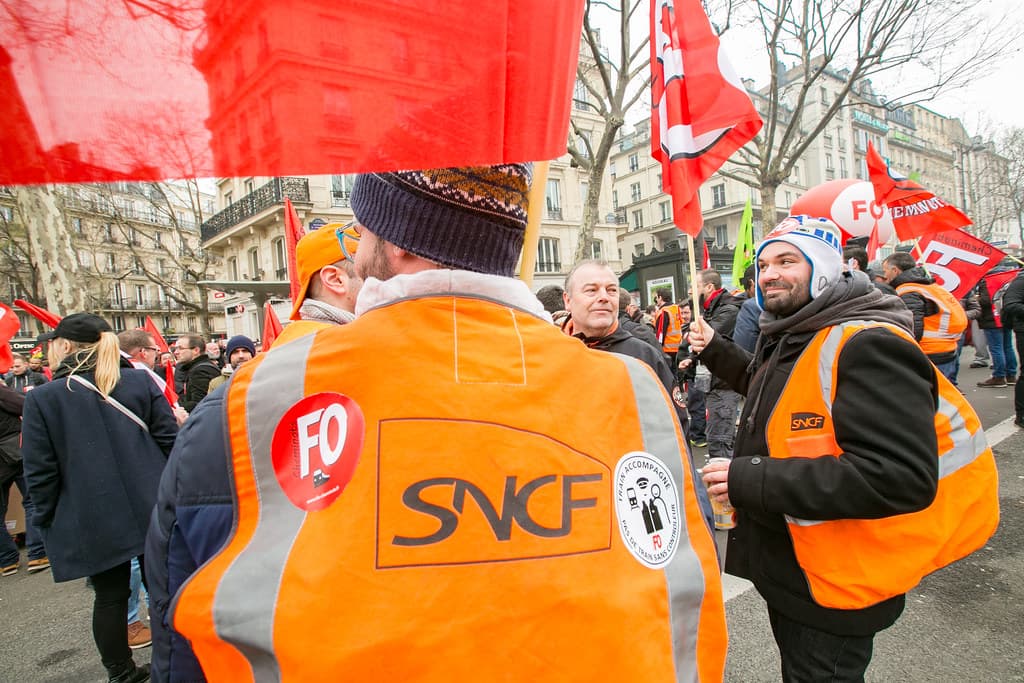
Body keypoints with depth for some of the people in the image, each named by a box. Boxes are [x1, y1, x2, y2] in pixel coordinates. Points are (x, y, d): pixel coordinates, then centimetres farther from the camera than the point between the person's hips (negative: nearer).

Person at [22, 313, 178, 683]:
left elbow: (40, 471, -6)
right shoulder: (141, 381, -3)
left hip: (93, 519, -1)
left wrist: (46, 519, 9)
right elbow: (169, 440, -3)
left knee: (110, 596, 14)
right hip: (151, 509, 2)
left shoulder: (42, 398, -8)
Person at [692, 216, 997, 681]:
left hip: (832, 585, -9)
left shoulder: (867, 345, -25)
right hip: (784, 564, 9)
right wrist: (715, 350, 14)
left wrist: (750, 480, -33)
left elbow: (902, 477, -35)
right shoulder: (791, 337, 6)